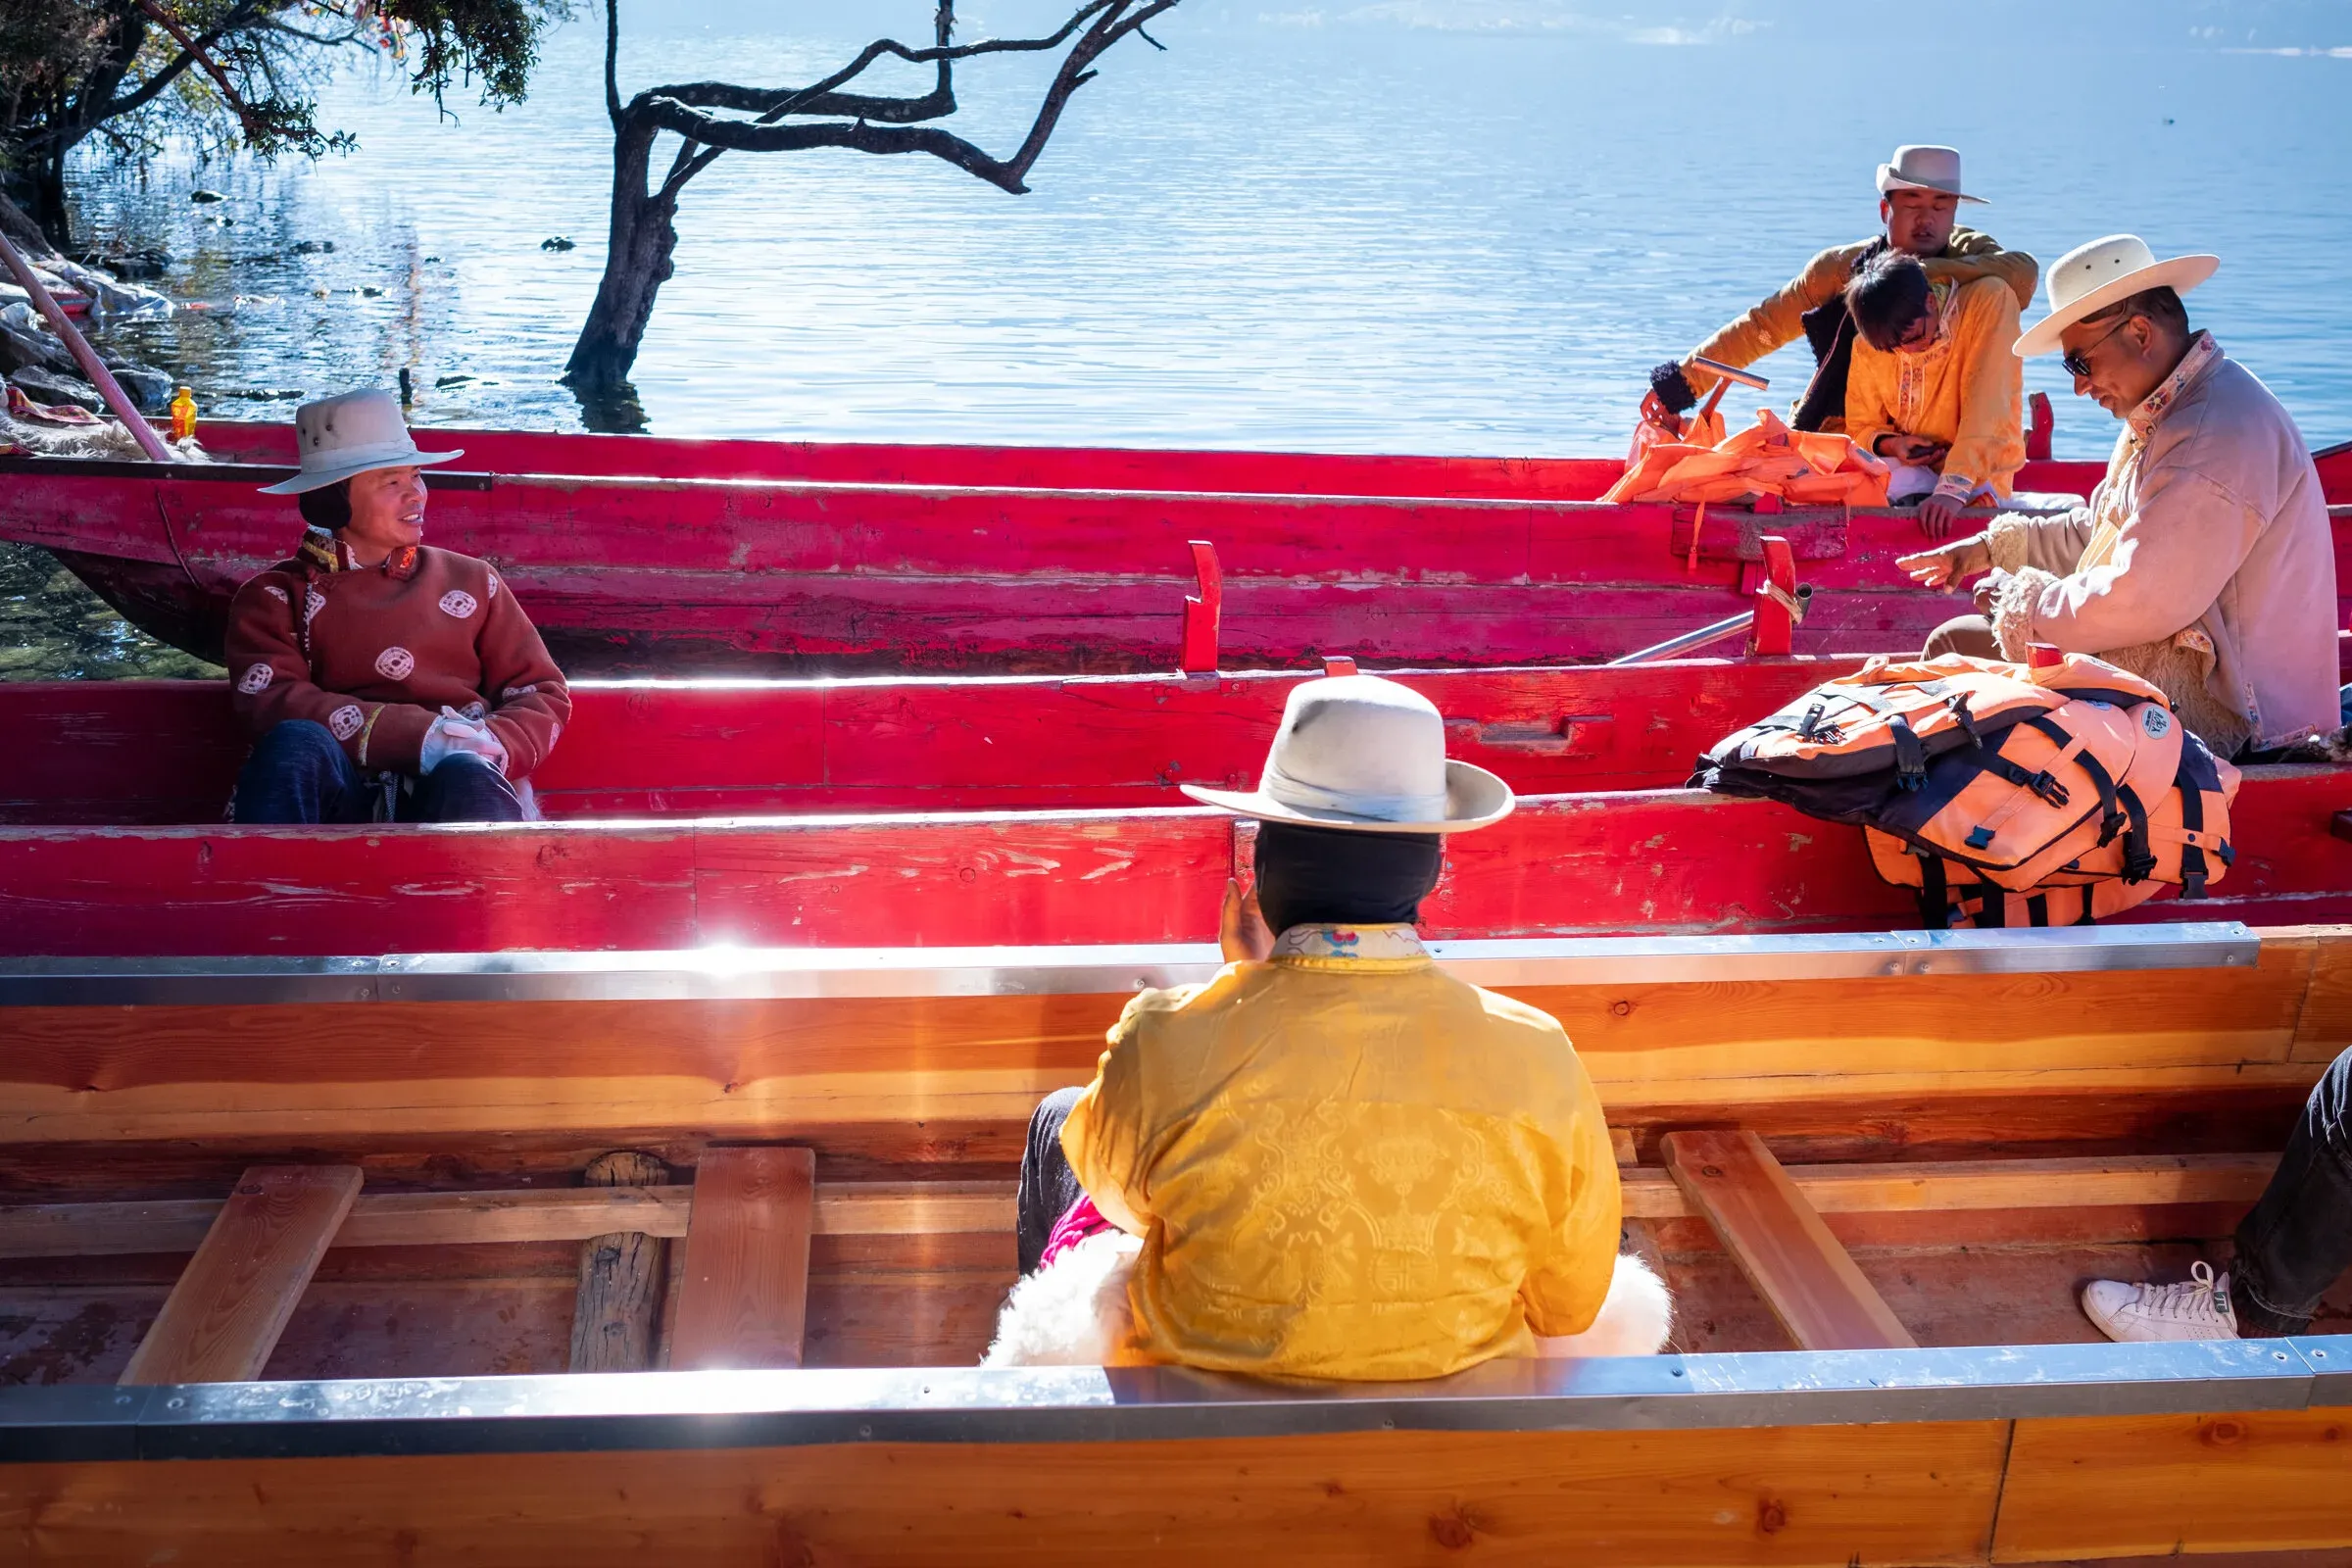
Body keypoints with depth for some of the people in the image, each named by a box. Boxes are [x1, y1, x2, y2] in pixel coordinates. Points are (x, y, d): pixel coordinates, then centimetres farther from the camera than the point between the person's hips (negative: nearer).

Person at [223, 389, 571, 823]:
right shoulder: (277, 596, 18)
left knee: (466, 774, -36)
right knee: (298, 741, -34)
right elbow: (270, 702, 0)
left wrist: (492, 747, -7)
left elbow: (543, 694, 18)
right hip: (338, 795, 0)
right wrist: (419, 735, -13)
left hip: (452, 790, 1)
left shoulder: (470, 581, 24)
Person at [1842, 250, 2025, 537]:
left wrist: (1954, 488, -33)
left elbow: (1988, 410, -23)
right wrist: (1889, 445, -12)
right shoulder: (1868, 347, -1)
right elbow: (1860, 430, 13)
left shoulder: (1989, 300, -12)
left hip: (1976, 479, -4)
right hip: (1904, 470, 4)